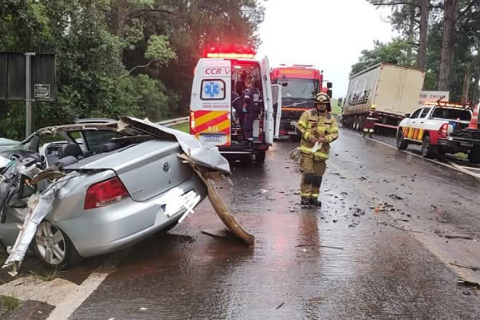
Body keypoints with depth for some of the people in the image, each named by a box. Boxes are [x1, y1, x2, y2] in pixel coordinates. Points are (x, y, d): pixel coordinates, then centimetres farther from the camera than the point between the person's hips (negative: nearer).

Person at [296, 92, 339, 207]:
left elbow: (335, 133, 5)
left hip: (321, 150, 3)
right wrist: (309, 136, -15)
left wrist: (326, 139, -14)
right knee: (307, 173, -10)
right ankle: (305, 197, -3)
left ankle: (314, 197, 21)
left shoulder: (331, 118, 7)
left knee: (318, 175, 9)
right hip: (307, 149, -3)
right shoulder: (308, 114, 0)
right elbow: (300, 127, -1)